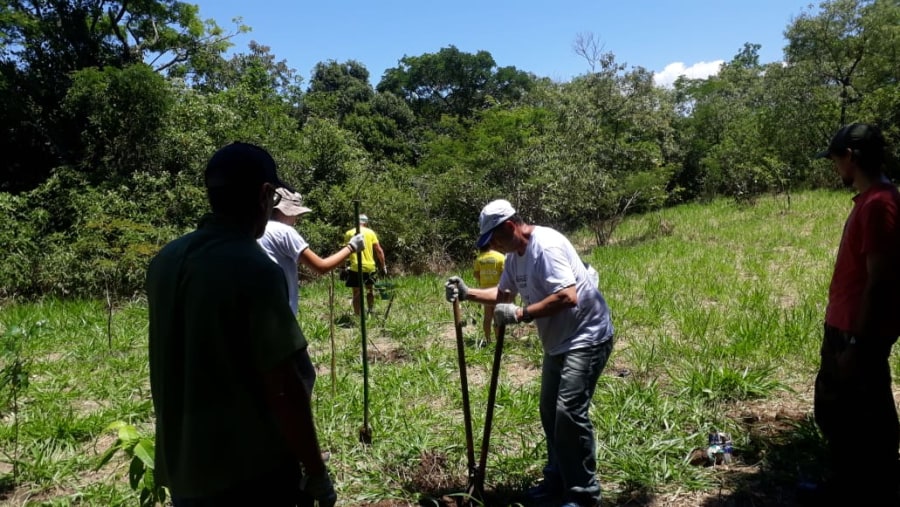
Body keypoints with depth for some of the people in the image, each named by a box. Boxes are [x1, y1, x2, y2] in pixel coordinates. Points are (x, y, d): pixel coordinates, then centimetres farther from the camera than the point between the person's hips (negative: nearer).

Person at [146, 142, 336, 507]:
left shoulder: (164, 261, -1)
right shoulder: (256, 270, -22)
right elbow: (283, 388, -21)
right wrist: (316, 473, -11)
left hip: (181, 468, 7)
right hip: (251, 471, -6)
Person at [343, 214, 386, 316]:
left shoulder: (349, 233, 1)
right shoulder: (371, 232, 3)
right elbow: (379, 250, 0)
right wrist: (383, 266, 6)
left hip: (355, 267, -2)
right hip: (370, 266, 2)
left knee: (357, 292, 3)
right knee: (370, 288, 23)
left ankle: (357, 315, 2)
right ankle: (370, 310, 28)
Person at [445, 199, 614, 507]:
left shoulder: (546, 246, -23)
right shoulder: (515, 256, 7)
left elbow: (568, 297, -32)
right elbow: (502, 293, 20)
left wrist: (520, 314, -29)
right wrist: (467, 294, 5)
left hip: (586, 338, -10)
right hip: (558, 343, 10)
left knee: (569, 412, -15)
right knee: (550, 412, 15)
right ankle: (558, 481, 29)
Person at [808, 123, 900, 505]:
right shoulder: (868, 200, 10)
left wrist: (856, 344, -21)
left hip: (861, 334, -10)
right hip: (843, 327, 10)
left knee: (868, 420, 5)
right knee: (832, 408, 20)